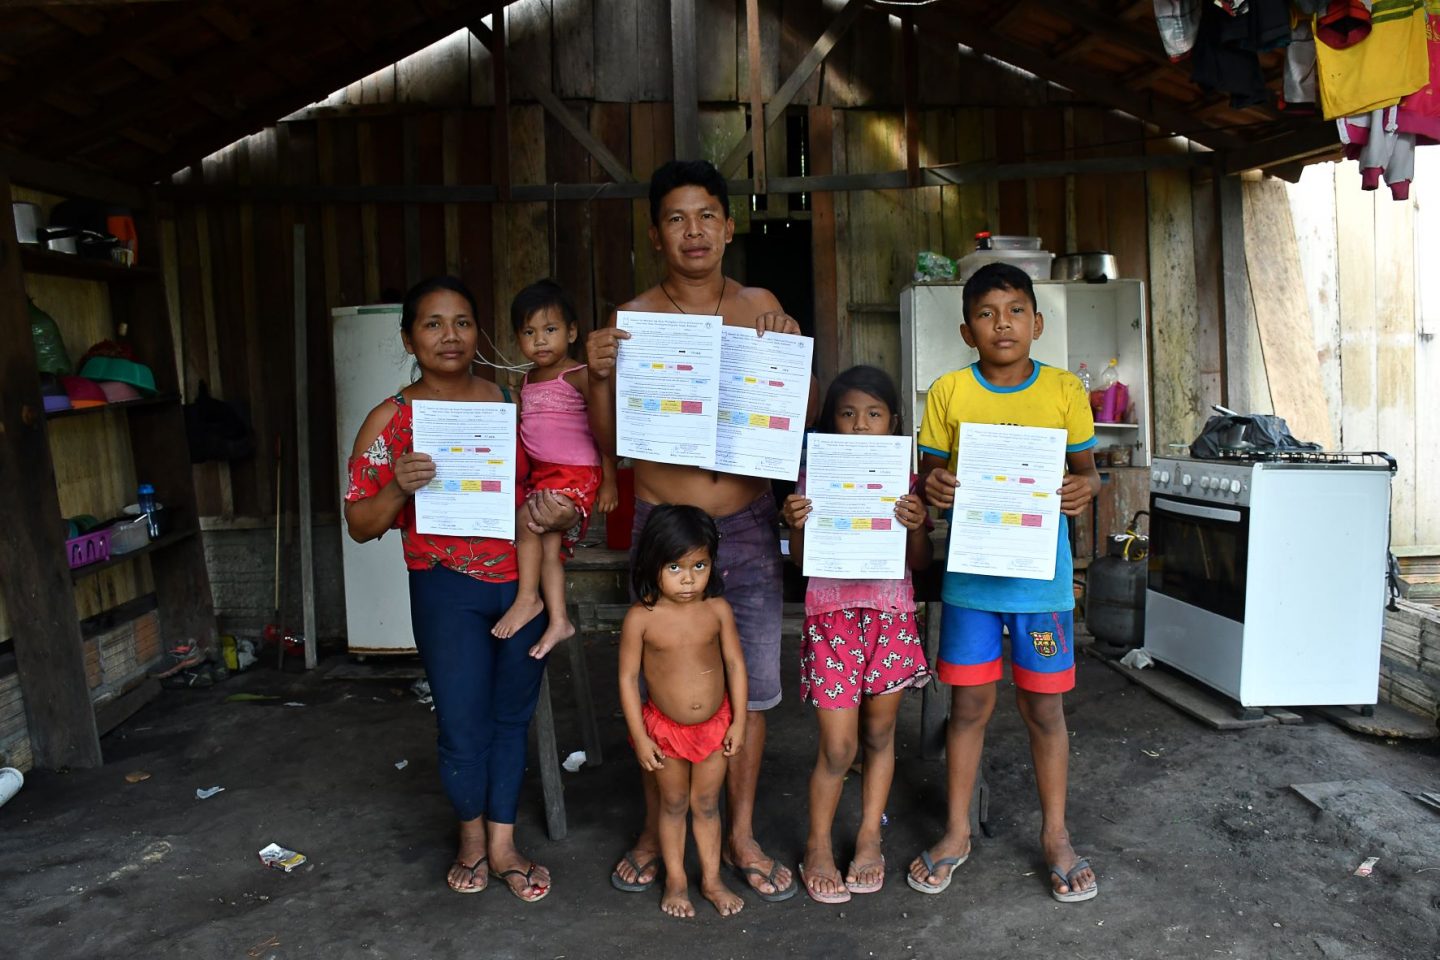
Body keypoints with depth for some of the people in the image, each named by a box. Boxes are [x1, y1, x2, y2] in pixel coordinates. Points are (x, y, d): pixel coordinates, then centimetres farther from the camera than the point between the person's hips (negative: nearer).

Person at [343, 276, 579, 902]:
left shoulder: (511, 403, 3)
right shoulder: (390, 420, -1)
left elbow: (550, 483, 12)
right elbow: (360, 526, 1)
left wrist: (559, 517, -11)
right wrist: (398, 487, -19)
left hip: (523, 580, 2)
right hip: (447, 590, -2)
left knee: (512, 717, 11)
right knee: (464, 727, 0)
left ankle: (502, 844, 29)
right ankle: (472, 831, 30)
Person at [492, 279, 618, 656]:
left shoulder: (578, 377, -10)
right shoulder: (527, 382, 12)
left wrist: (609, 480, -12)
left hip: (575, 473, -7)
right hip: (541, 473, 7)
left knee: (526, 519, -22)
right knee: (549, 544, 3)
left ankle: (528, 598, -8)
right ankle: (558, 619, 8)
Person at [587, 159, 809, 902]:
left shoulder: (759, 306, 5)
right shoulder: (634, 318, -1)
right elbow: (609, 441, -1)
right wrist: (599, 374, -18)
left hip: (747, 524, 2)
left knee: (752, 682, 10)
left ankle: (741, 834, 28)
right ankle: (655, 829, 30)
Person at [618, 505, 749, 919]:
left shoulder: (717, 610, -13)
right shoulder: (641, 618, -19)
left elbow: (735, 664, -4)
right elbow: (628, 677, -12)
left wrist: (738, 722, -4)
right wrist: (639, 736, -11)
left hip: (715, 725, 1)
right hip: (665, 728, -1)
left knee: (706, 804, 16)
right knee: (674, 804, 17)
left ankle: (712, 879, 33)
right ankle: (676, 880, 35)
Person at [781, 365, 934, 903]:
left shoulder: (904, 481, 3)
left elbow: (919, 564, 4)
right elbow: (800, 560, 1)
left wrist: (916, 527, -15)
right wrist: (796, 526, -18)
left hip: (890, 614, 2)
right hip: (832, 614, -2)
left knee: (879, 734, 12)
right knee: (837, 748, -2)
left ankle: (869, 839, 30)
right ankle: (818, 848, 19)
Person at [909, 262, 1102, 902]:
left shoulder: (1063, 390, 1)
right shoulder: (948, 392, 0)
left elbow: (1084, 467, 8)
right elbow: (930, 471, 6)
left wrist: (1086, 486, -14)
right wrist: (932, 486, -17)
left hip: (1041, 571, 0)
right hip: (970, 568, 0)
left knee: (1043, 706, 10)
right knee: (970, 704, 9)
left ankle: (1055, 834, 29)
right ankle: (957, 831, 27)